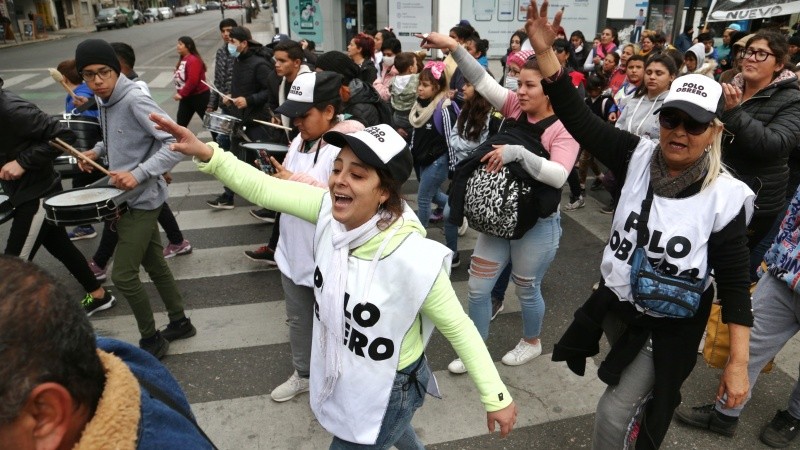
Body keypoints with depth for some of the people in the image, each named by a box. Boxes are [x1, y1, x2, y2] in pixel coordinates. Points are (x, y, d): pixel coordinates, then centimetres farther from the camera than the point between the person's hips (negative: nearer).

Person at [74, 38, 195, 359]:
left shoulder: (135, 100, -20)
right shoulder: (104, 102, 7)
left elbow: (176, 142, -28)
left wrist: (139, 174, -34)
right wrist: (96, 151, 6)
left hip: (142, 200, -9)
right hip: (126, 198, 9)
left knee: (123, 276, -4)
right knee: (155, 265, 18)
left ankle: (151, 339, 14)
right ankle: (179, 322, 33)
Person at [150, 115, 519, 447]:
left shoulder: (413, 260, -34)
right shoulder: (330, 212, -18)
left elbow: (458, 327, -23)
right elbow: (264, 189, -13)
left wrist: (496, 397, -16)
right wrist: (206, 154, -25)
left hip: (387, 390, -6)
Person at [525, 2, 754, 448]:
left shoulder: (725, 196, -19)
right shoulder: (639, 157, -11)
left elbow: (735, 283, -13)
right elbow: (578, 118, -18)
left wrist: (738, 362, -13)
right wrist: (545, 51, -27)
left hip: (669, 326, -4)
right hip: (616, 304, 4)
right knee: (630, 392, 29)